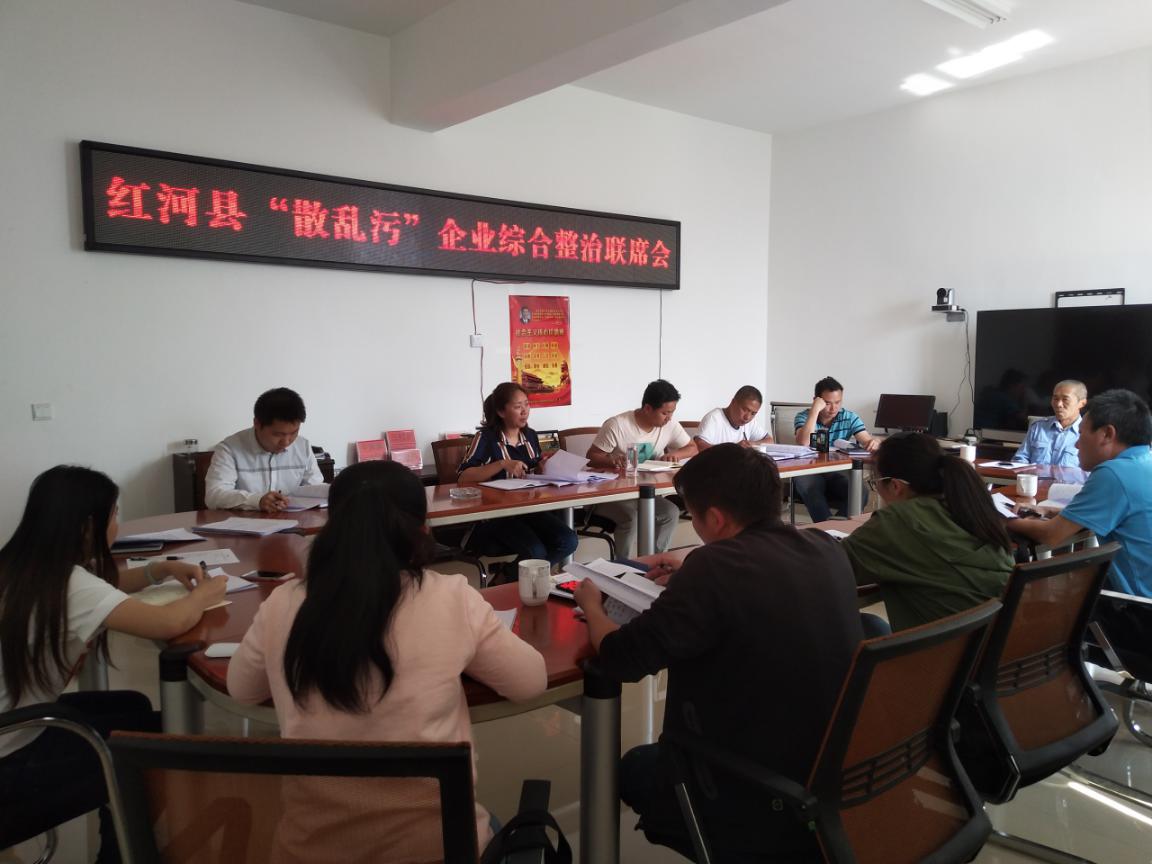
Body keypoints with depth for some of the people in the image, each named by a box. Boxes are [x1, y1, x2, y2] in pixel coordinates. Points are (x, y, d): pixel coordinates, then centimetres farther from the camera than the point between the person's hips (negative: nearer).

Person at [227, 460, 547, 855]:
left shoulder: (281, 604, -9)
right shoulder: (452, 600, -15)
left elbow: (240, 689, 12)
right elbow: (532, 680, 0)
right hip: (431, 839, -2)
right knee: (486, 828, 34)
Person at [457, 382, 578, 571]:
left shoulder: (530, 435, 11)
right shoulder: (486, 438, -7)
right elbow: (463, 477, -18)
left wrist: (543, 466, 1)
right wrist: (502, 464, -25)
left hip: (530, 507, 6)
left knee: (569, 541, -17)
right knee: (536, 552, -28)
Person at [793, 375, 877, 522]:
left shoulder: (850, 417, 4)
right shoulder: (804, 416, -4)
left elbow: (867, 441, -8)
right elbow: (803, 444, -23)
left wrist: (874, 443, -33)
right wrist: (815, 410, -24)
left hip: (837, 473, 3)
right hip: (809, 473, -2)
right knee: (810, 490, -37)